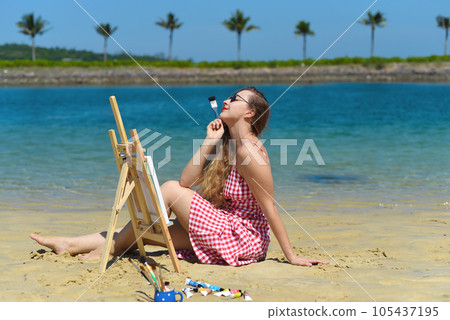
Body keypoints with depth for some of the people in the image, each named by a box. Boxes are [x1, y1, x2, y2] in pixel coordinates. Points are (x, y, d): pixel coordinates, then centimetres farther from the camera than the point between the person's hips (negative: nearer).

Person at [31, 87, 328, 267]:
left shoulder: (249, 150, -19)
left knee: (169, 190, -14)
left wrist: (292, 256, -17)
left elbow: (270, 207, -19)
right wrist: (209, 142, -3)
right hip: (226, 230, 9)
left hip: (242, 240, -9)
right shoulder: (226, 145, 10)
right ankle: (71, 245, 8)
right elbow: (187, 181, 2)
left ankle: (110, 248, -2)